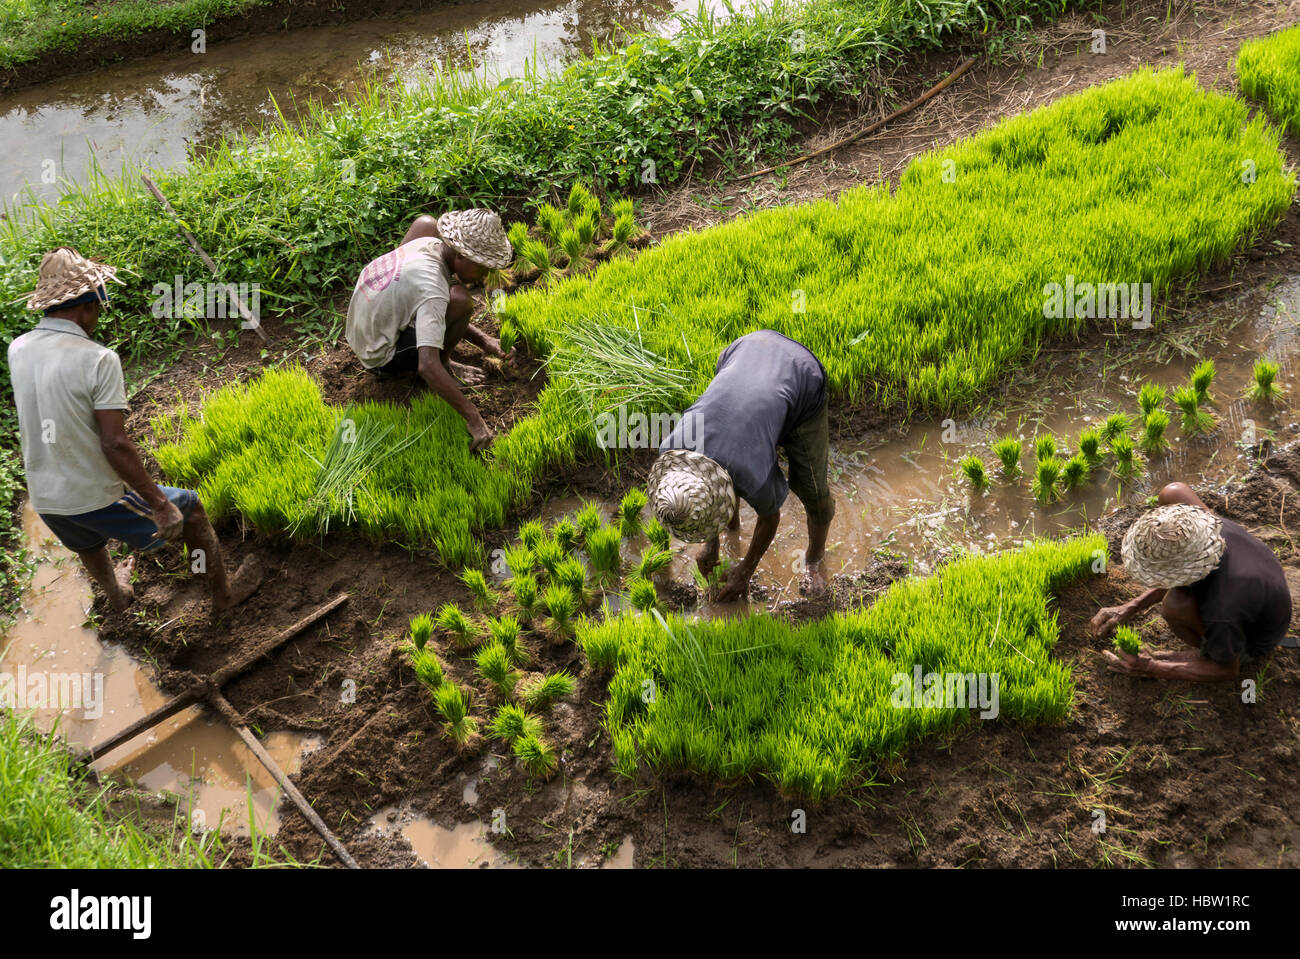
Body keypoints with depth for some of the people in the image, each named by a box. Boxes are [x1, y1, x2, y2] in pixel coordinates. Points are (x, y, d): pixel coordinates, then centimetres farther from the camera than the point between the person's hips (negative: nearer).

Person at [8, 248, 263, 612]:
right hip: (97, 498, -6)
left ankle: (117, 593, 65)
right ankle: (224, 593, 32)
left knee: (87, 542, 38)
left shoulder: (17, 350, -3)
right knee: (190, 508, 18)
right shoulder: (98, 359, -22)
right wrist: (160, 505, -19)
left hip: (45, 500, 6)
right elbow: (114, 445, -25)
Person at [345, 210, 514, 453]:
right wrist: (473, 419, -39)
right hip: (381, 358, -9)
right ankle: (445, 362, 0)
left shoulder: (427, 243, -8)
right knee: (460, 300, -31)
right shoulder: (433, 291, -33)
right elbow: (427, 367, -42)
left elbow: (445, 314, 8)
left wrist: (483, 340, -2)